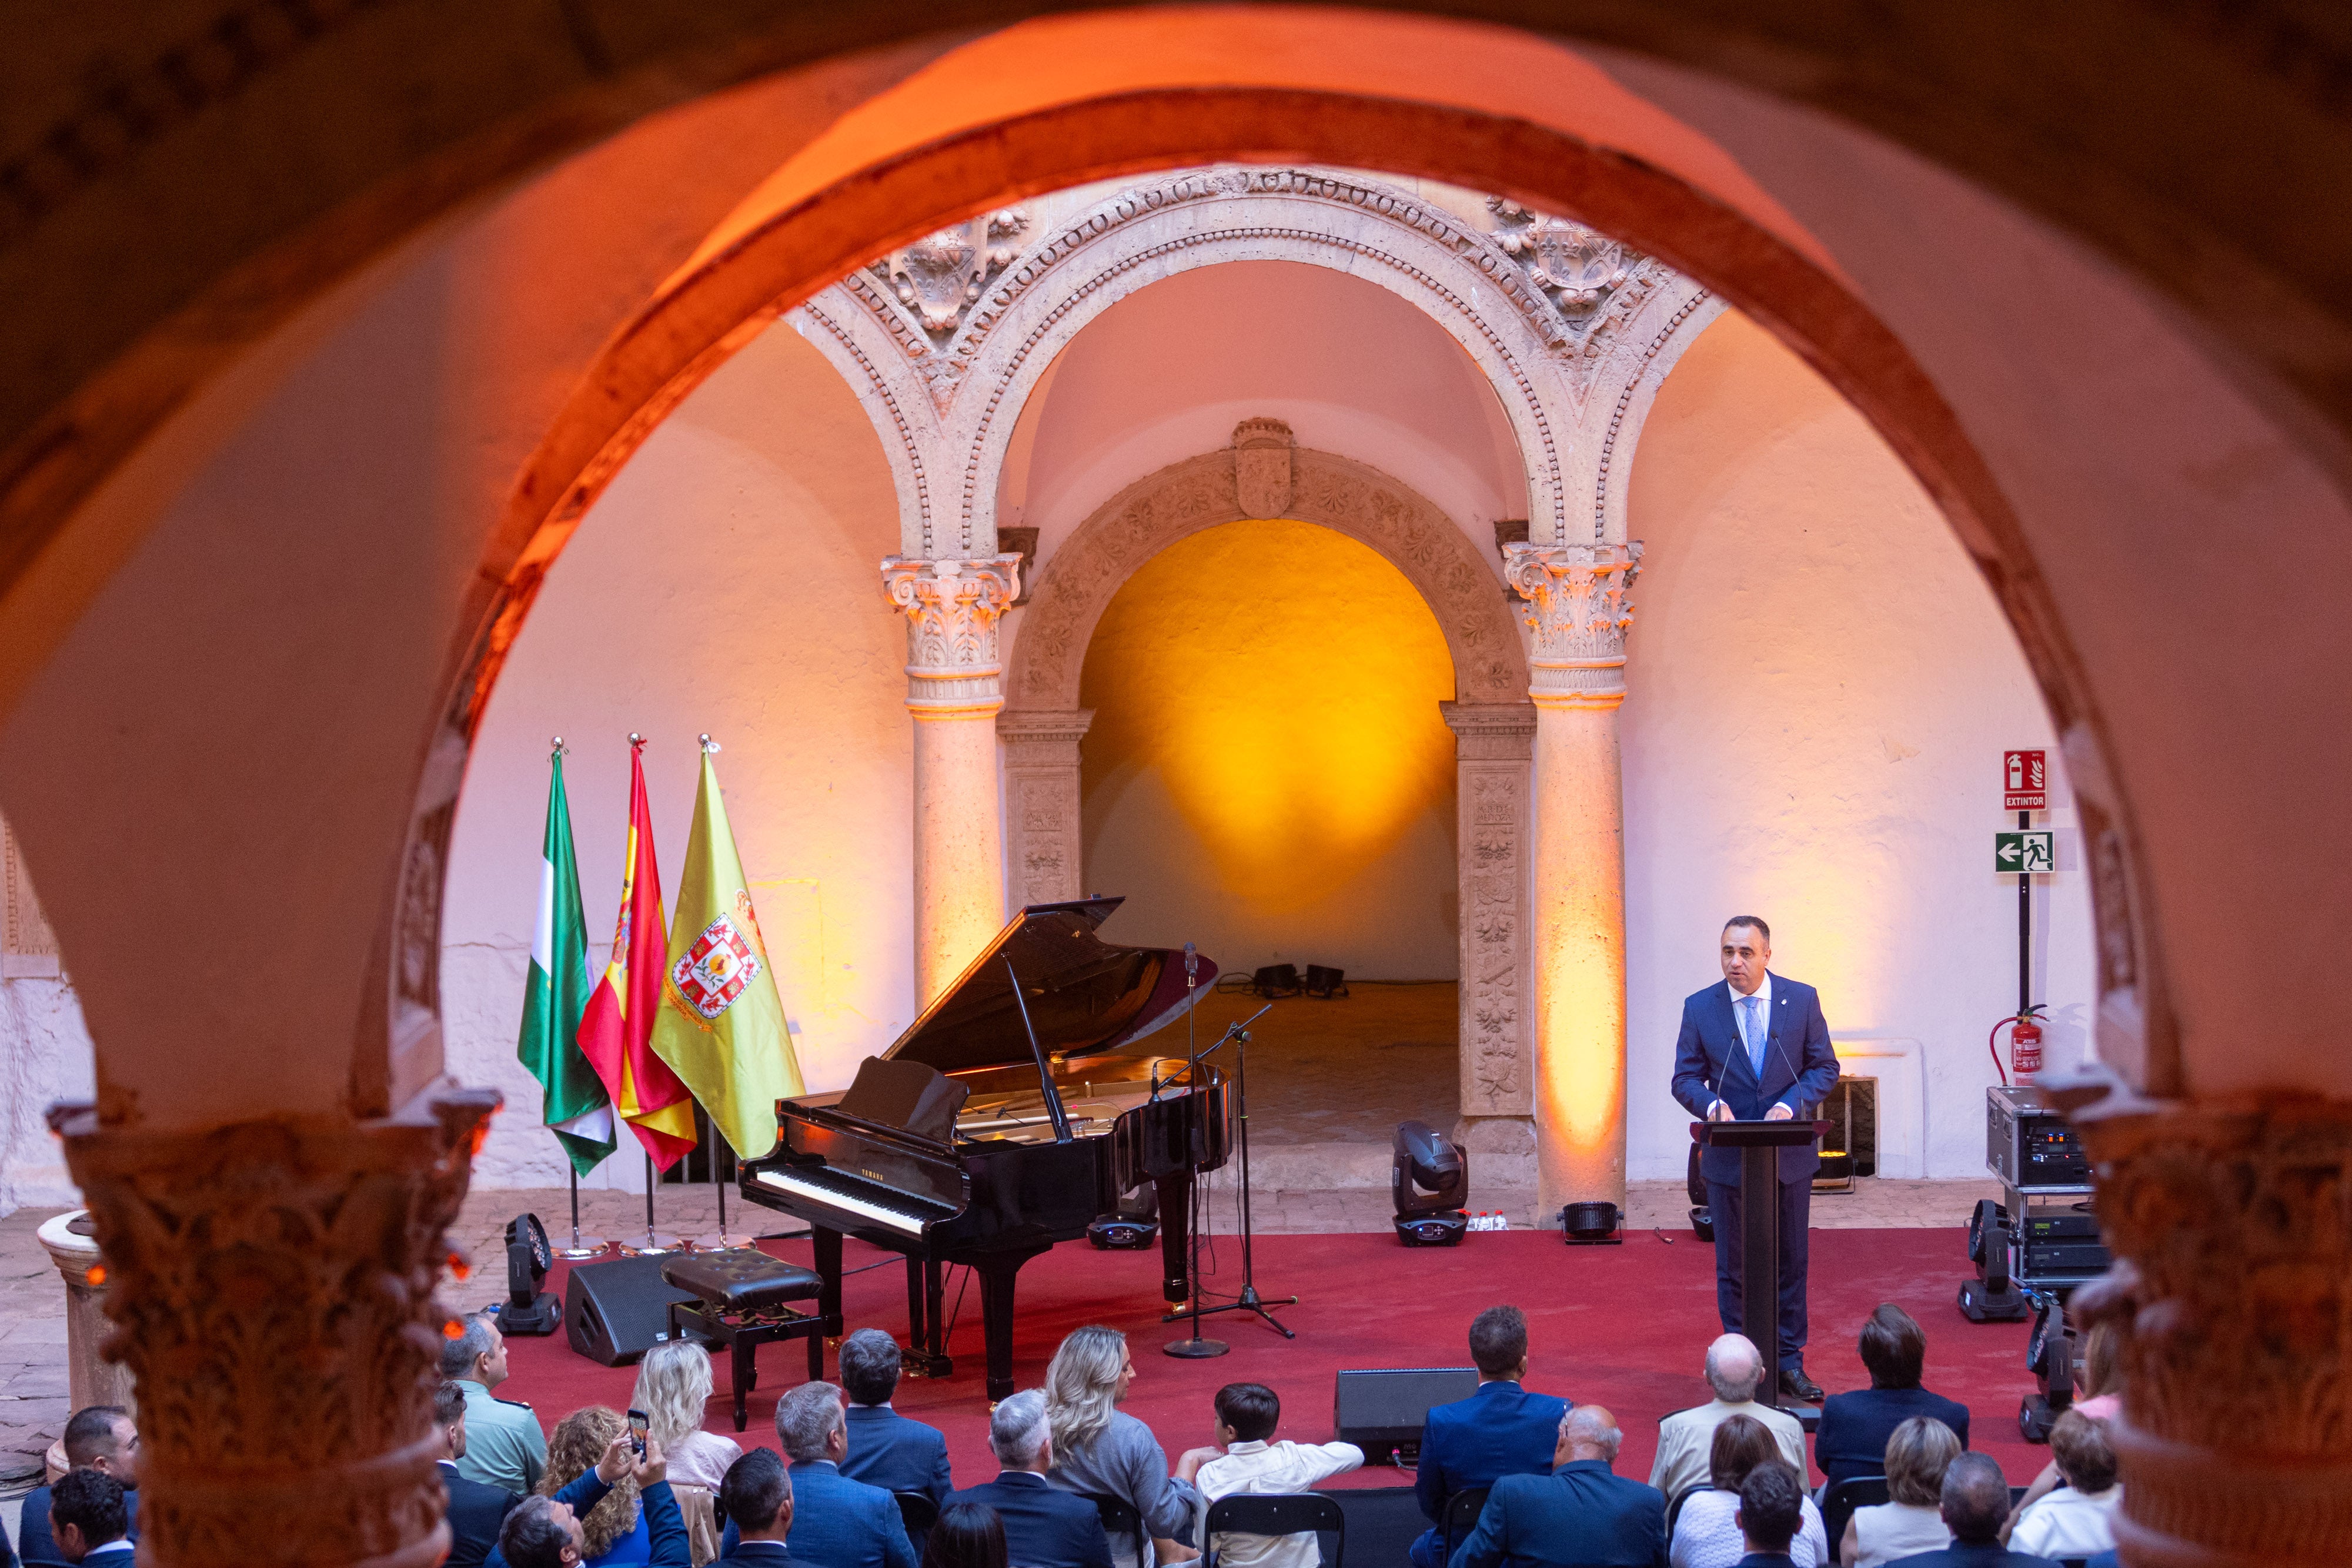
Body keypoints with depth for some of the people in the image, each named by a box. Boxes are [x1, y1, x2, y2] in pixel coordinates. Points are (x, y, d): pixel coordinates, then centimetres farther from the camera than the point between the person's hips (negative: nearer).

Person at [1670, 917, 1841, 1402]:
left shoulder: (1802, 999, -3)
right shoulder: (1699, 1007, -2)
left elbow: (1825, 1067, 1)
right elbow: (1685, 1077, 1)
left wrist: (1791, 1104, -17)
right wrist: (1711, 1104, -20)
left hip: (1790, 1156, 0)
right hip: (1729, 1158, 0)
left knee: (1791, 1262, 9)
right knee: (1734, 1269, 5)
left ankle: (1789, 1363, 18)